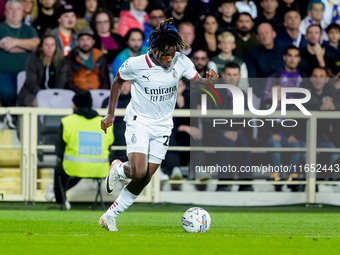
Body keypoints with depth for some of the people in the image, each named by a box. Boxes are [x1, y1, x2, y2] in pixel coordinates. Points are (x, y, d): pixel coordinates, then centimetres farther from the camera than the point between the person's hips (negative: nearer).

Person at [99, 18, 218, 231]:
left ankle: (110, 216, 18)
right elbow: (118, 83, 1)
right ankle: (118, 169, 14)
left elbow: (197, 81, -9)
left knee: (144, 180, 2)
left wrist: (209, 80, -33)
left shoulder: (181, 62, -11)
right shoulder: (135, 64, -16)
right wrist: (111, 114, 4)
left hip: (162, 126, 3)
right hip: (139, 122, -3)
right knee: (138, 172, -23)